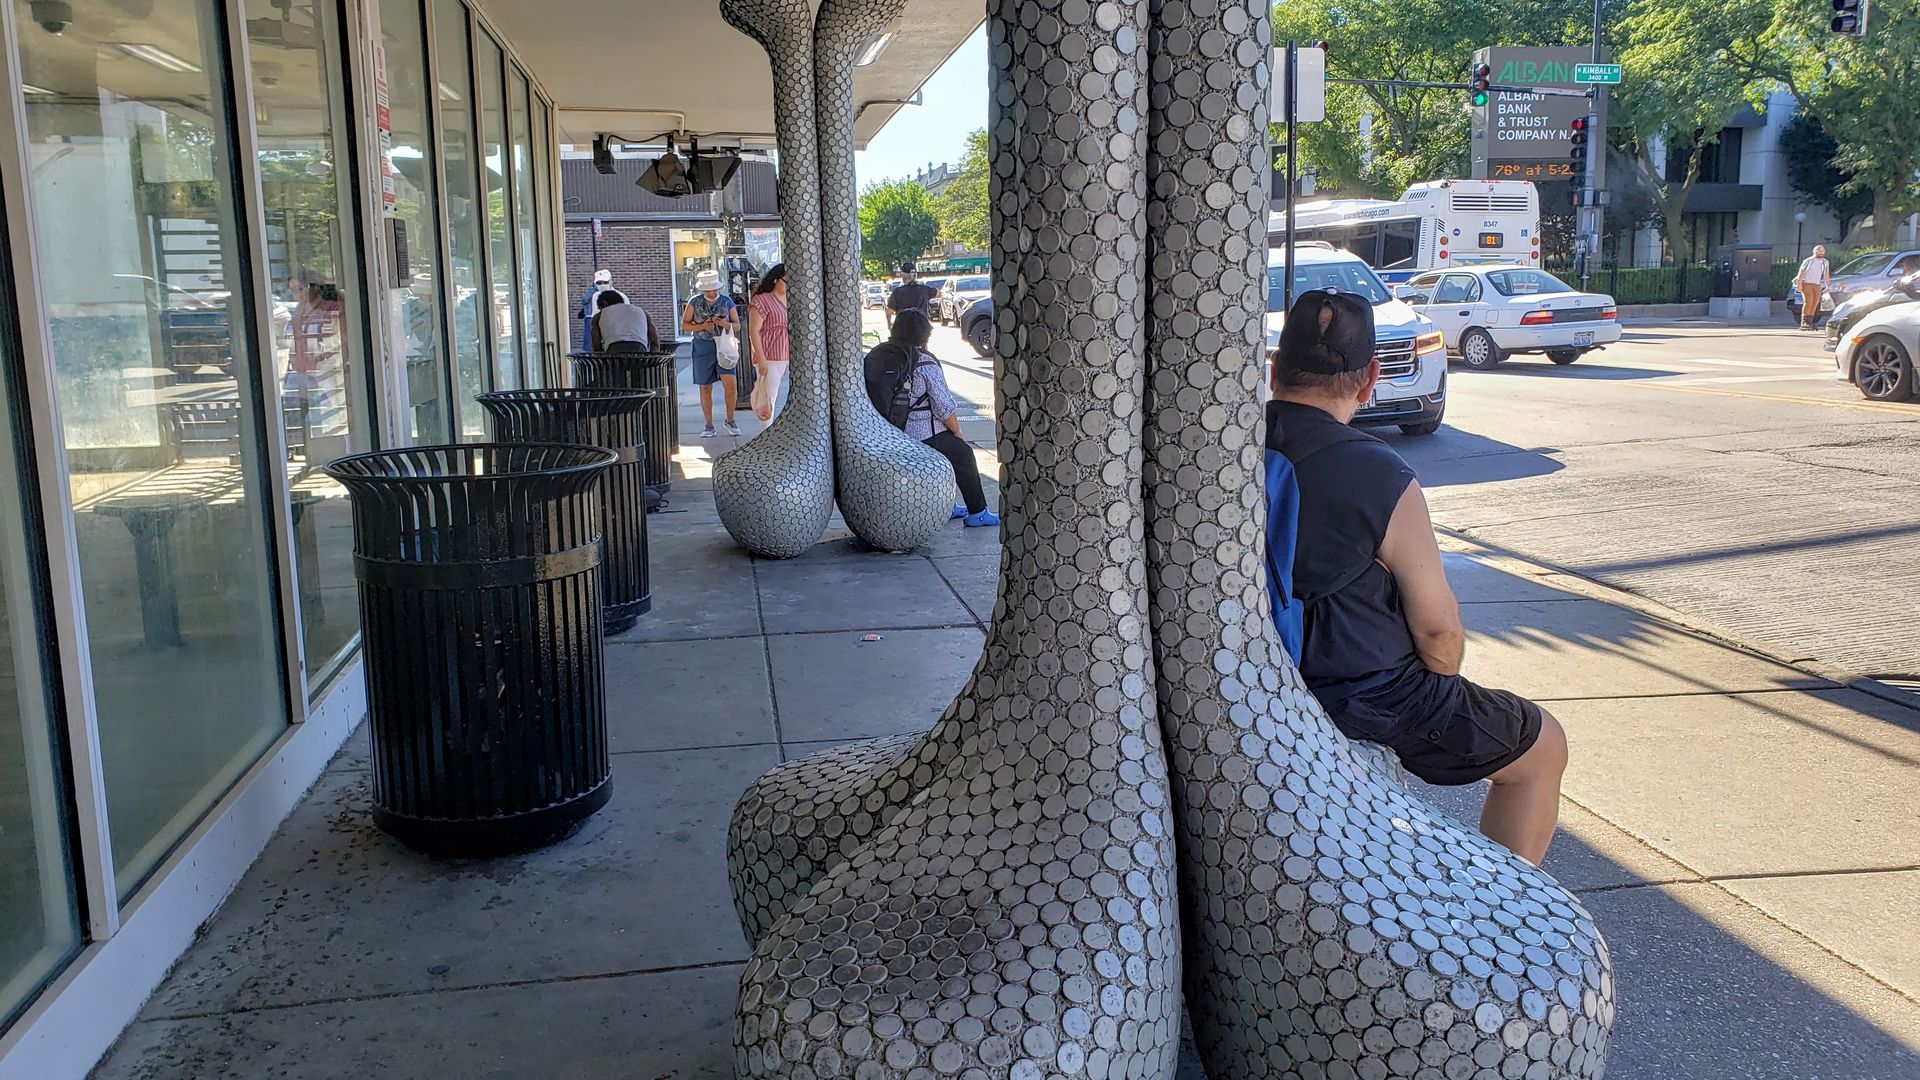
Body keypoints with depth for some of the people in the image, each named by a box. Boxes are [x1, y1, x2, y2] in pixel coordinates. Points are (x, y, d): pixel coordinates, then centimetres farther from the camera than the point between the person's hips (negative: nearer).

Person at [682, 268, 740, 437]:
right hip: (703, 347, 0)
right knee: (705, 388, 4)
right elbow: (684, 325, 3)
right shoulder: (694, 302, 1)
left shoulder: (726, 301, 2)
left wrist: (725, 324, -17)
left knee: (730, 384, -13)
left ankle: (730, 421, 4)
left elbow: (737, 326, 6)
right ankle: (709, 426, 13)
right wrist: (702, 326, -14)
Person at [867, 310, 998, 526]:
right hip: (924, 435, -7)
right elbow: (945, 408, -17)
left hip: (888, 434, 7)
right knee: (963, 456, 15)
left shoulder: (877, 354, 0)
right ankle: (977, 513, 21)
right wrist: (957, 432, 1)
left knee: (949, 451, 30)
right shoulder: (925, 364, -18)